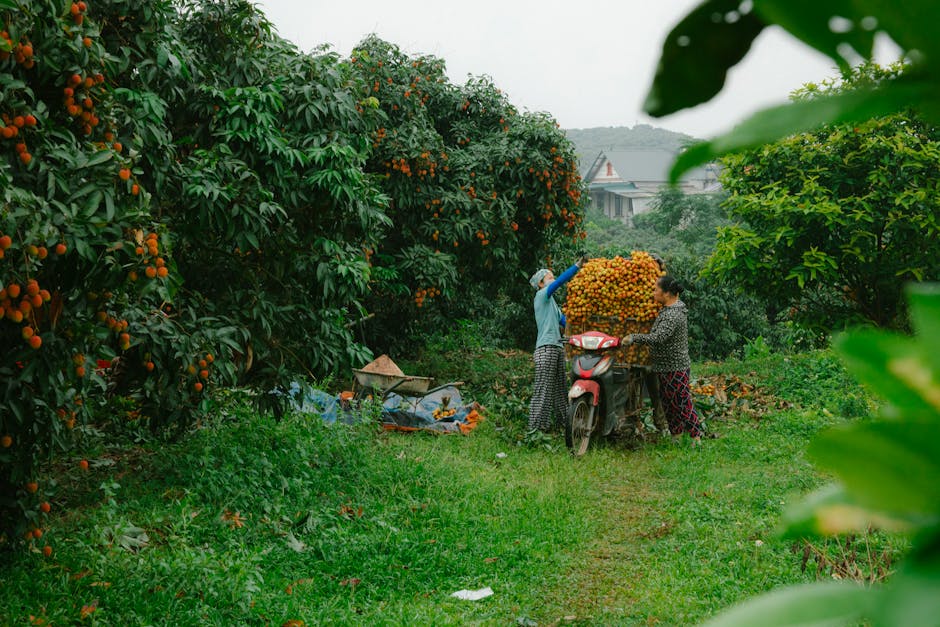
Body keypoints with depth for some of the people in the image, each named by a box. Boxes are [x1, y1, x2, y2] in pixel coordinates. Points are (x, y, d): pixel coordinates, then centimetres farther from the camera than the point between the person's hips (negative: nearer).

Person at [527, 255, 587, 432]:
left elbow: (563, 320, 21)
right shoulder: (541, 295, -3)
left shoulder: (551, 302, 23)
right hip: (546, 348, -9)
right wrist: (578, 265, -12)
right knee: (543, 388, -10)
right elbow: (561, 280, -14)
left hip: (558, 347, 10)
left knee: (559, 387, 12)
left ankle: (561, 420, 19)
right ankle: (537, 427, -10)